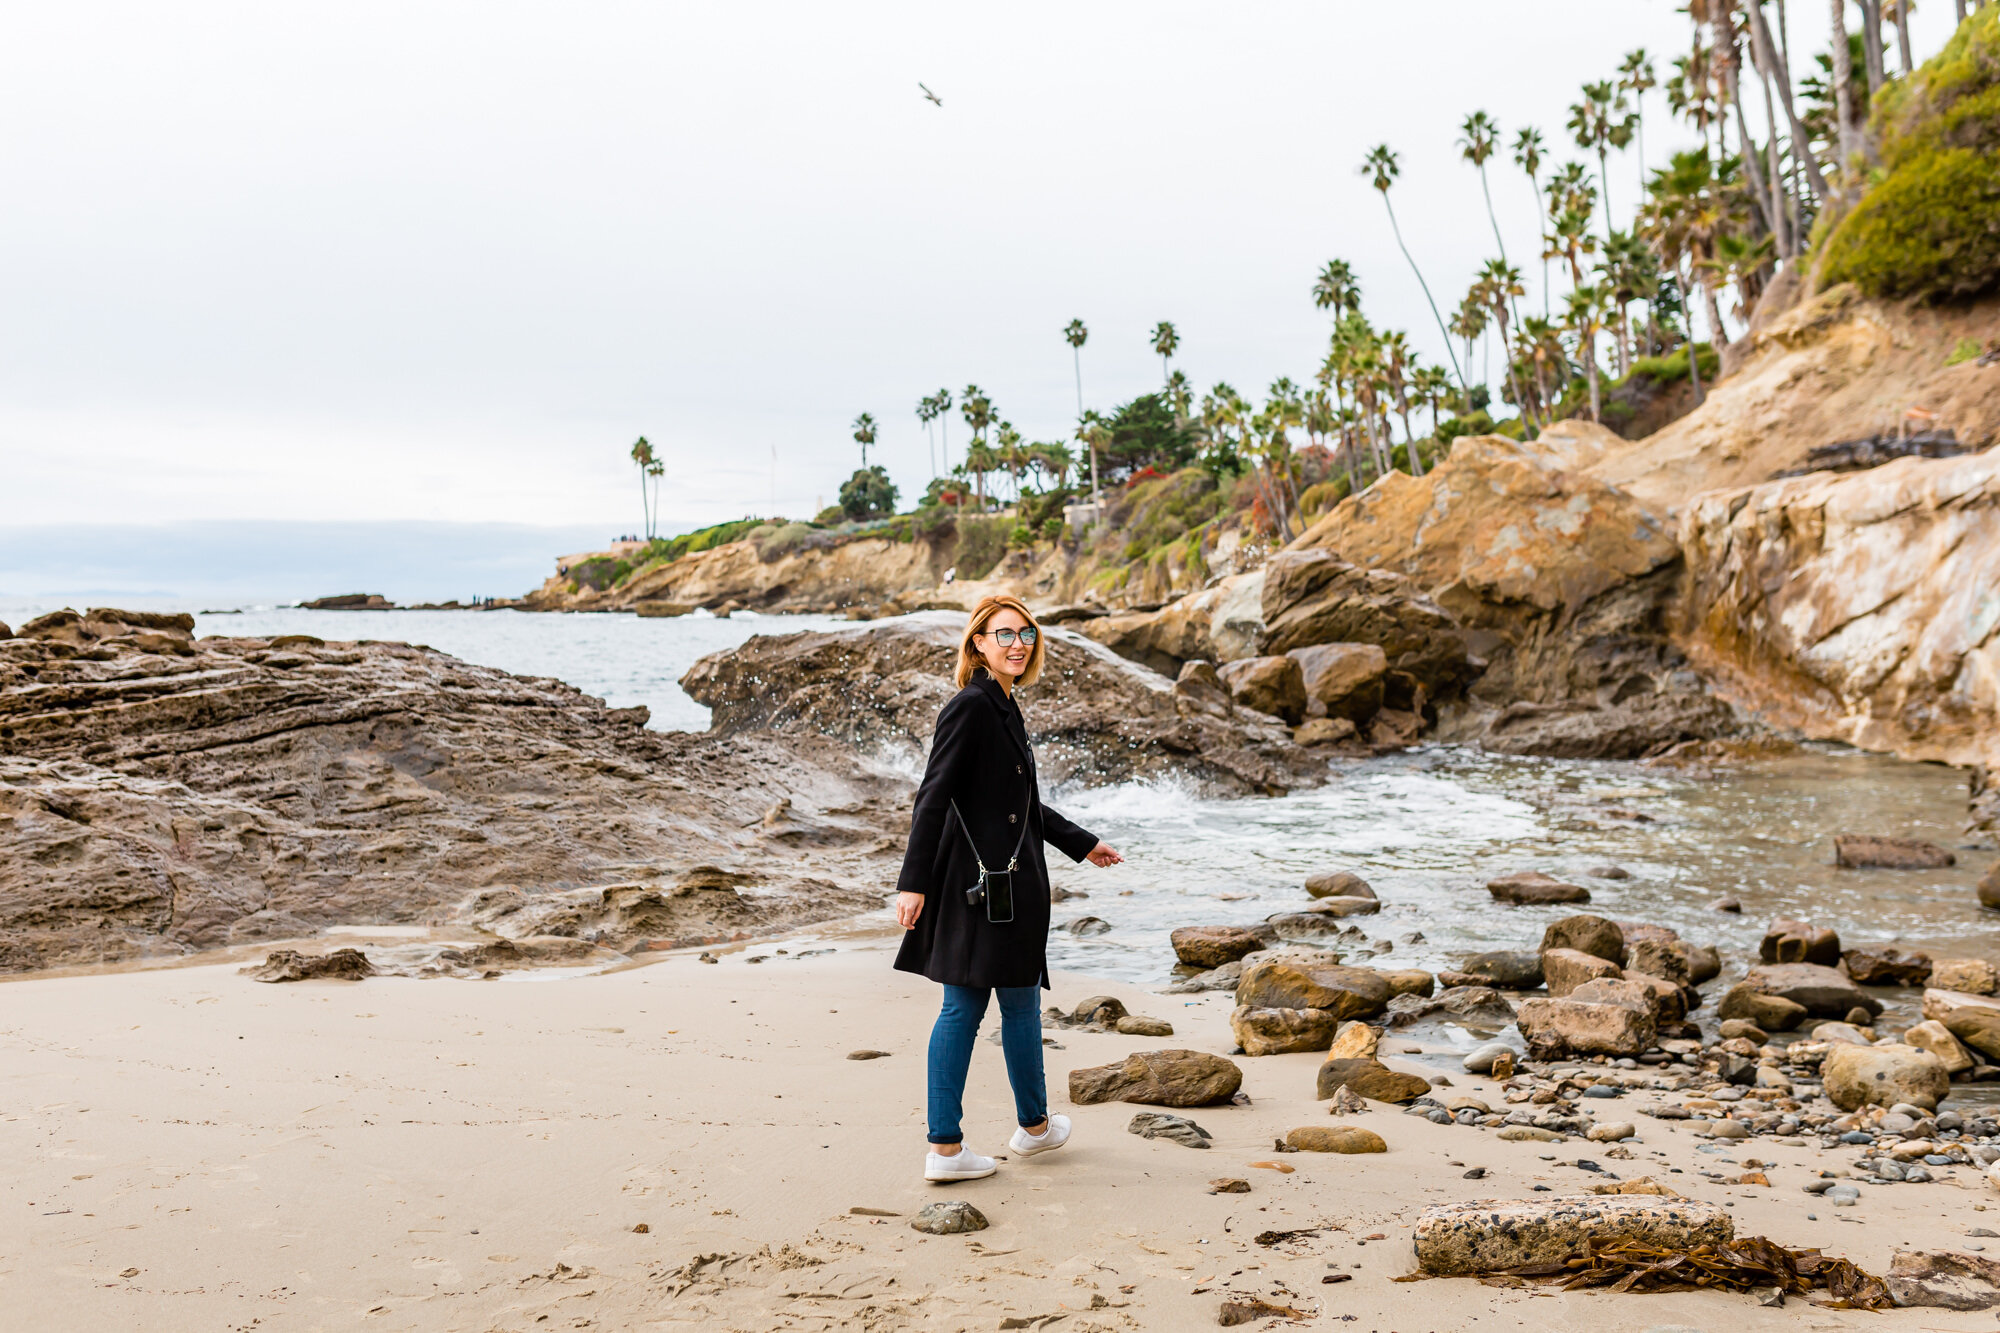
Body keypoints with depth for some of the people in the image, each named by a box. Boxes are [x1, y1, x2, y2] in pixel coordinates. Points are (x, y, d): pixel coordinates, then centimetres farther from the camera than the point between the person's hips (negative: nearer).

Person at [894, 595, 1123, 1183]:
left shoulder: (1002, 706, 15)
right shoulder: (971, 706, -15)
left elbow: (1021, 802, 24)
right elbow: (933, 796, -19)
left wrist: (1081, 843, 31)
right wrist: (913, 882, -23)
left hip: (1004, 880, 9)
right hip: (990, 880, -9)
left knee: (962, 1007, 8)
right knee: (1019, 1001, 9)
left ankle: (945, 1147, 12)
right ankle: (1034, 1125, 29)